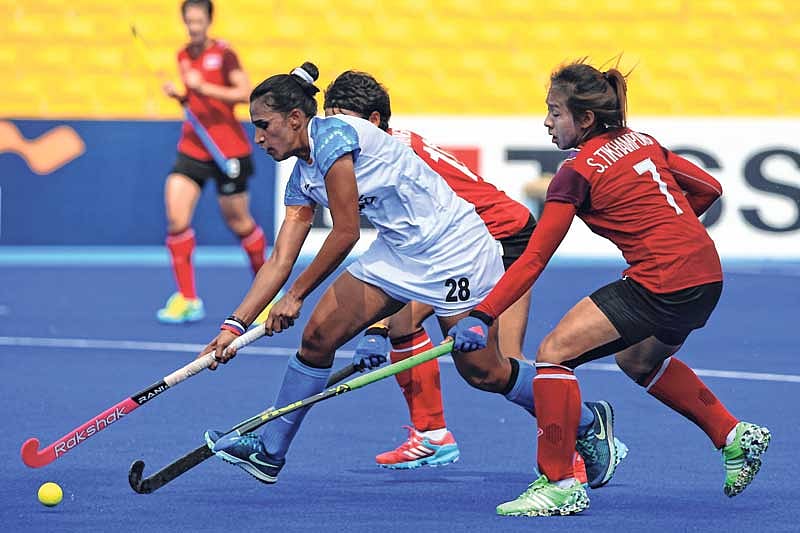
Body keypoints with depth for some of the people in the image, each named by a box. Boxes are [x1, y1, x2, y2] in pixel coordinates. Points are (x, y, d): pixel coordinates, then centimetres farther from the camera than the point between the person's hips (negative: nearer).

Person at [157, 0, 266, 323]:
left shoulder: (222, 53, -9)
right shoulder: (184, 57, 10)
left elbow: (245, 93, -17)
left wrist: (203, 88, -23)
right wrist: (178, 95, 1)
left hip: (228, 149, -5)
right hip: (192, 148, 5)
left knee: (237, 221, 7)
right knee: (175, 216, -13)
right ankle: (187, 300, -8)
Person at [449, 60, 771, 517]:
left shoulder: (578, 173, -8)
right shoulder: (642, 143, 13)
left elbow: (533, 261, -11)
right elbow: (709, 188, 21)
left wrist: (481, 317, -12)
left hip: (660, 282, -9)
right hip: (707, 273, 9)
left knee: (554, 352, -7)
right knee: (639, 360, 33)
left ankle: (560, 484, -8)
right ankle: (736, 436, 35)